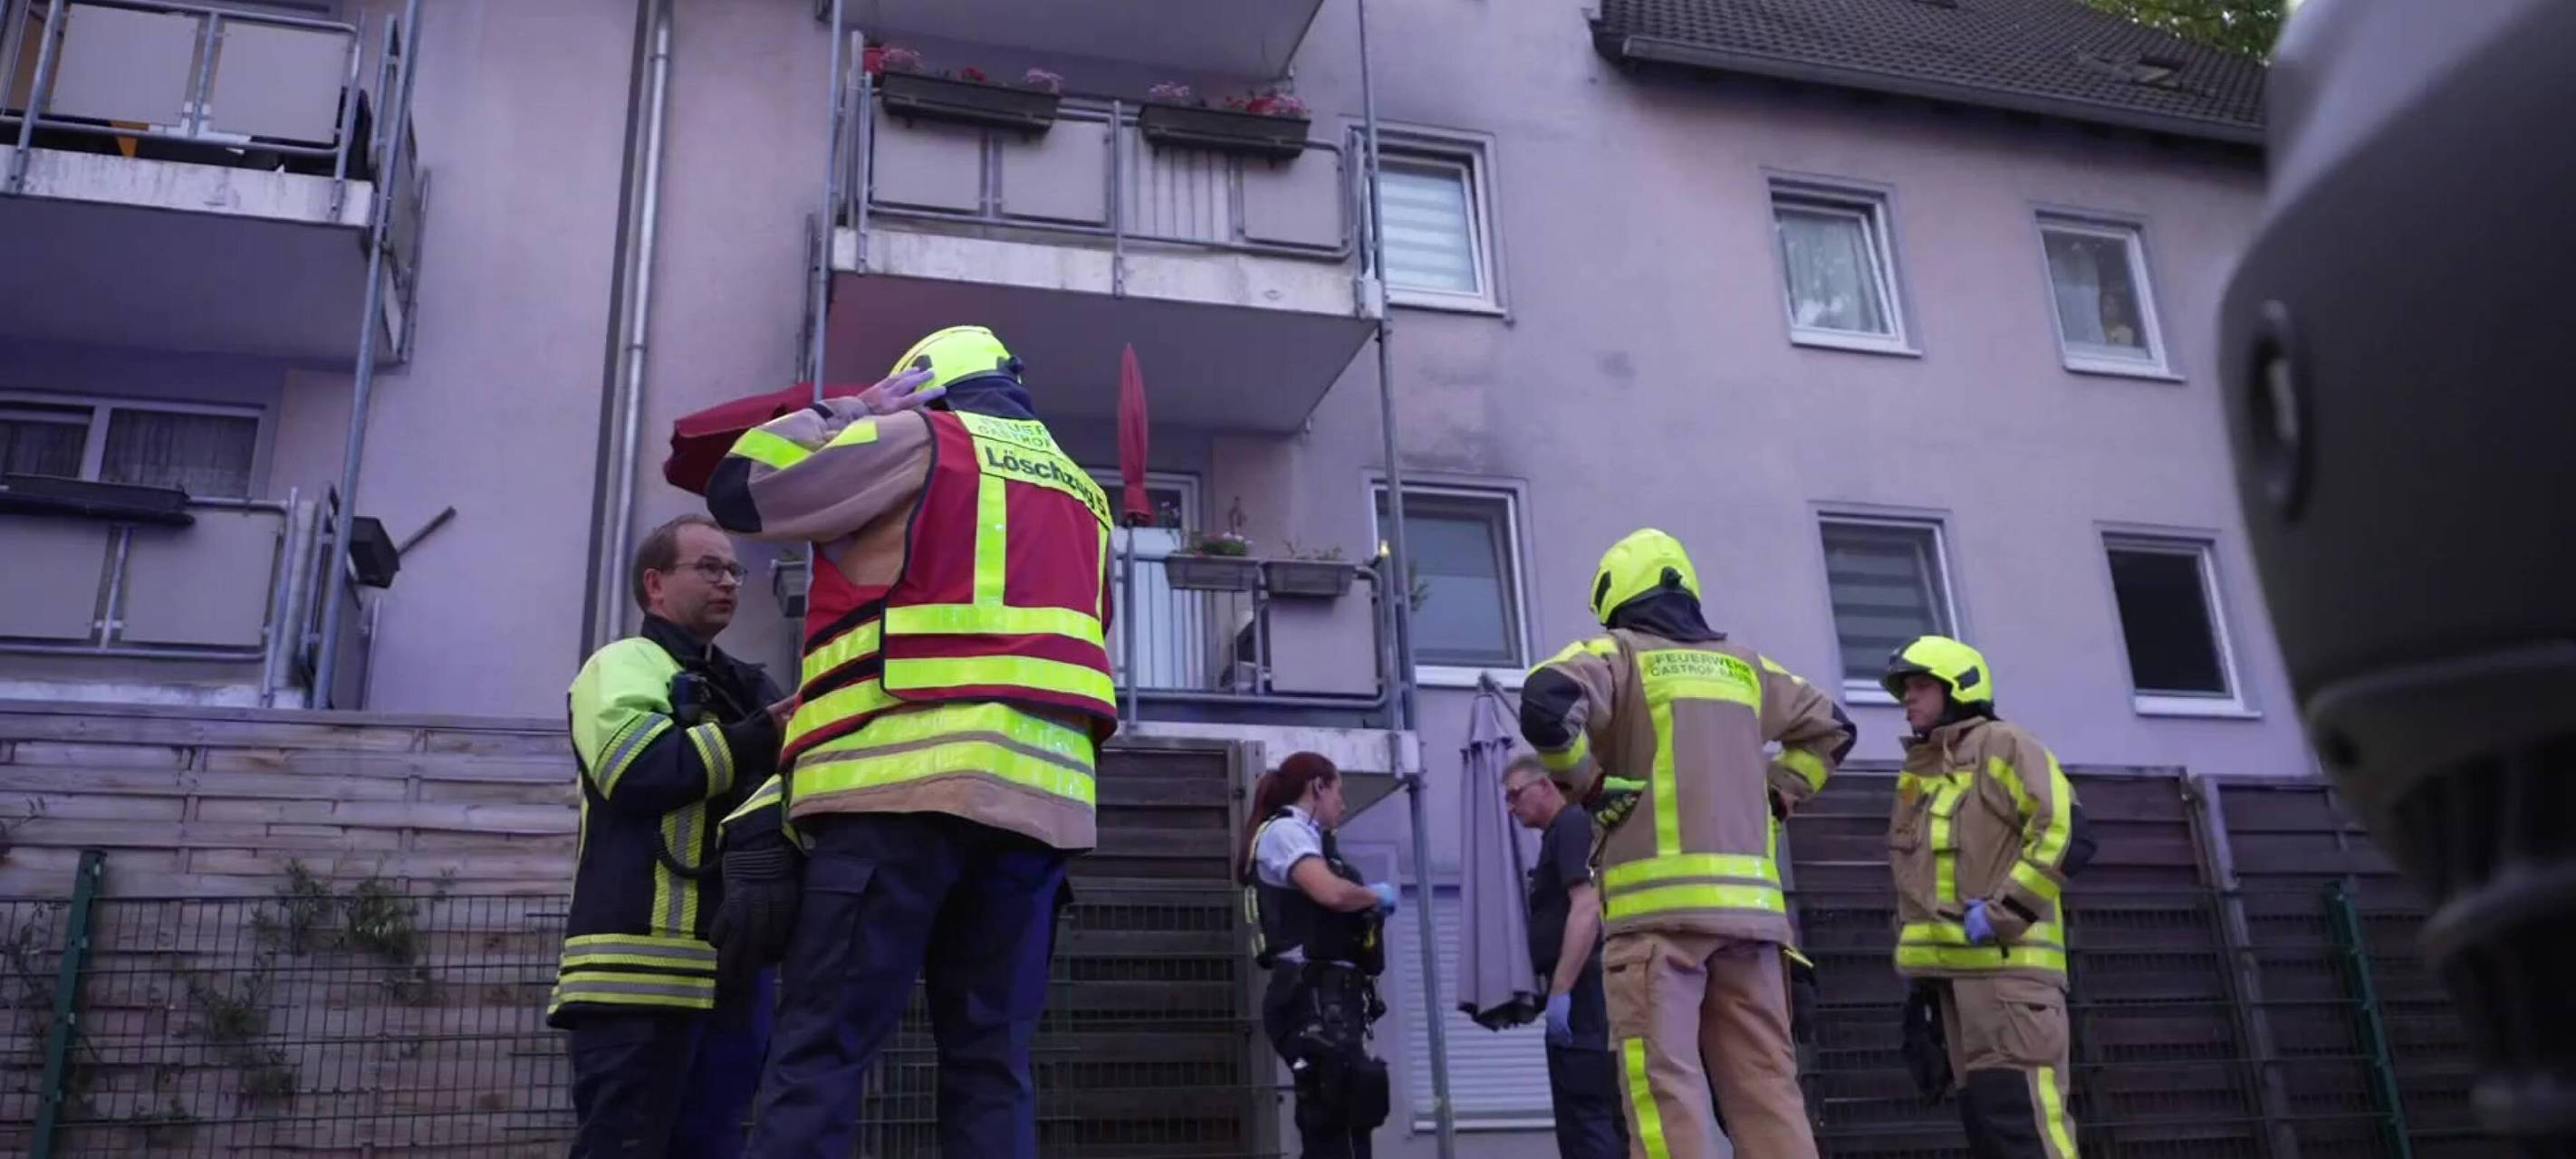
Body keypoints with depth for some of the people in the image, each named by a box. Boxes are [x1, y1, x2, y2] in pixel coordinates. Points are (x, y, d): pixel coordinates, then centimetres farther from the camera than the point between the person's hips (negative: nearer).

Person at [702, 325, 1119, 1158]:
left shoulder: (922, 442, 7)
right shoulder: (1079, 493, 26)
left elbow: (741, 492, 7)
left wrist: (846, 415, 19)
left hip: (908, 780, -6)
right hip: (1041, 793, 6)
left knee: (819, 1053, -6)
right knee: (992, 1064, 6)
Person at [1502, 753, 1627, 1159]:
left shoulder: (1572, 825, -7)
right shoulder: (1560, 833, 22)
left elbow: (1587, 908, -19)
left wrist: (1560, 990, -22)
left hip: (1581, 991, -10)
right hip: (1581, 994, 10)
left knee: (1584, 1116, -12)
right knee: (1602, 1116, 10)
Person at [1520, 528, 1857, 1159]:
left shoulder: (1616, 654, 3)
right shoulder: (1741, 665, 21)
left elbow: (1546, 704, -17)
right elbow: (1831, 727, 32)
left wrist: (1586, 782, -3)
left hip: (1659, 900, -5)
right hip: (1747, 900, 5)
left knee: (1664, 1084, -7)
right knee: (1764, 1083, 8)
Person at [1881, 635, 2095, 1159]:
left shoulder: (2003, 746, -1)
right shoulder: (1916, 775, 22)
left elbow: (2066, 831, -14)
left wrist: (2001, 912, -17)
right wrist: (1921, 973, 19)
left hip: (2008, 962, -8)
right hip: (1952, 969, 8)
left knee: (2022, 1115, -13)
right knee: (1983, 1114, 8)